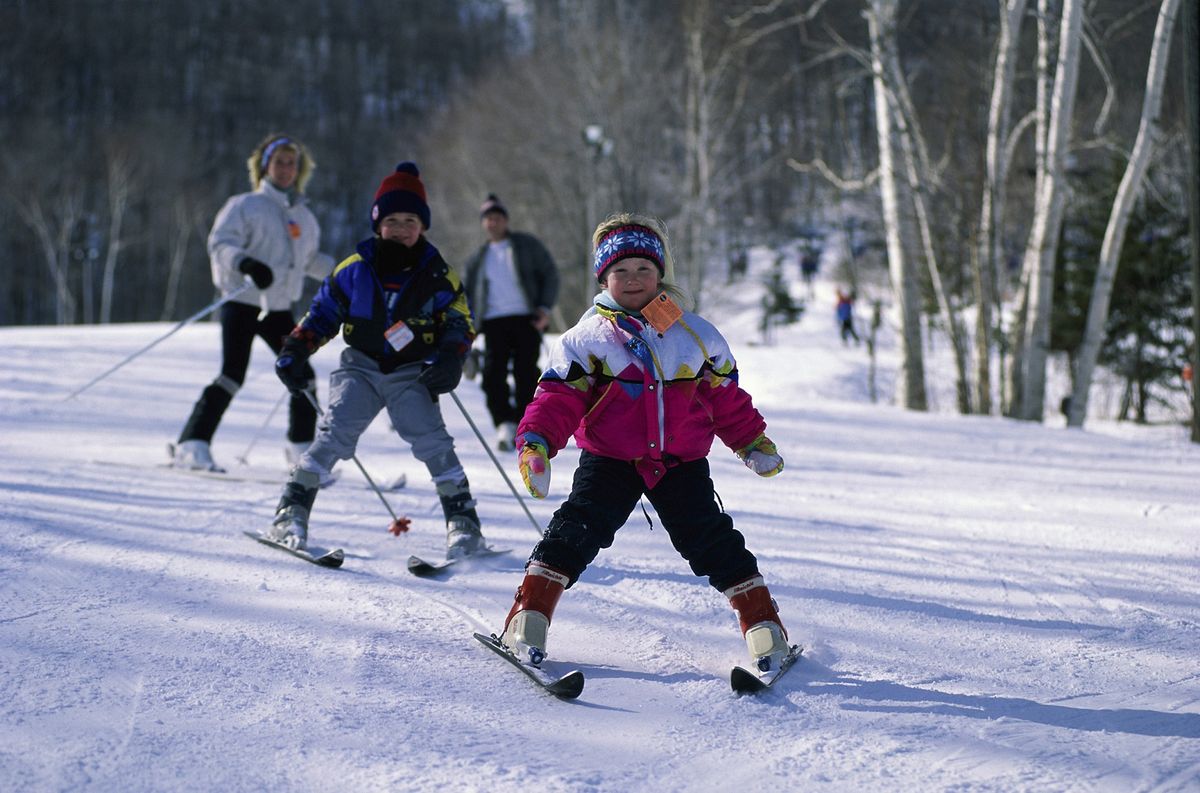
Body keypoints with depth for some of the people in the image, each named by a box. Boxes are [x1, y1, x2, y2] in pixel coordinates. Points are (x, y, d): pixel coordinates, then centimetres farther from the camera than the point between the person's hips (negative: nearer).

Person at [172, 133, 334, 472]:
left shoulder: (304, 218, 16)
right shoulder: (245, 206, -3)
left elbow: (312, 260, 29)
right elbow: (219, 243, -14)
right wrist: (245, 262, -32)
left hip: (280, 308, 6)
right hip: (243, 304, -6)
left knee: (303, 376, 3)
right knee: (232, 375, -16)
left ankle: (302, 450, 19)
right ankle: (192, 445, -13)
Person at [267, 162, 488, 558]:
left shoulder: (437, 275, -2)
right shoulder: (355, 268, -2)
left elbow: (461, 320, 5)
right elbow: (323, 310, 7)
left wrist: (449, 359, -13)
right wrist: (294, 351, -3)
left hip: (412, 375, 0)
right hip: (361, 366, 0)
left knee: (432, 440, -15)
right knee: (335, 434, -16)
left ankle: (462, 521, -6)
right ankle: (291, 512, -11)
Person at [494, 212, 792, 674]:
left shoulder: (696, 336, 8)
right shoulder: (586, 339, 1)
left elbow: (726, 397, 18)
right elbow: (558, 397, -5)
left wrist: (754, 442, 19)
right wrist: (535, 442, -20)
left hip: (681, 462, 1)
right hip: (609, 458, -1)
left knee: (709, 537, -6)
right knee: (579, 528, -17)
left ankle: (761, 621, 5)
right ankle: (529, 614, -13)